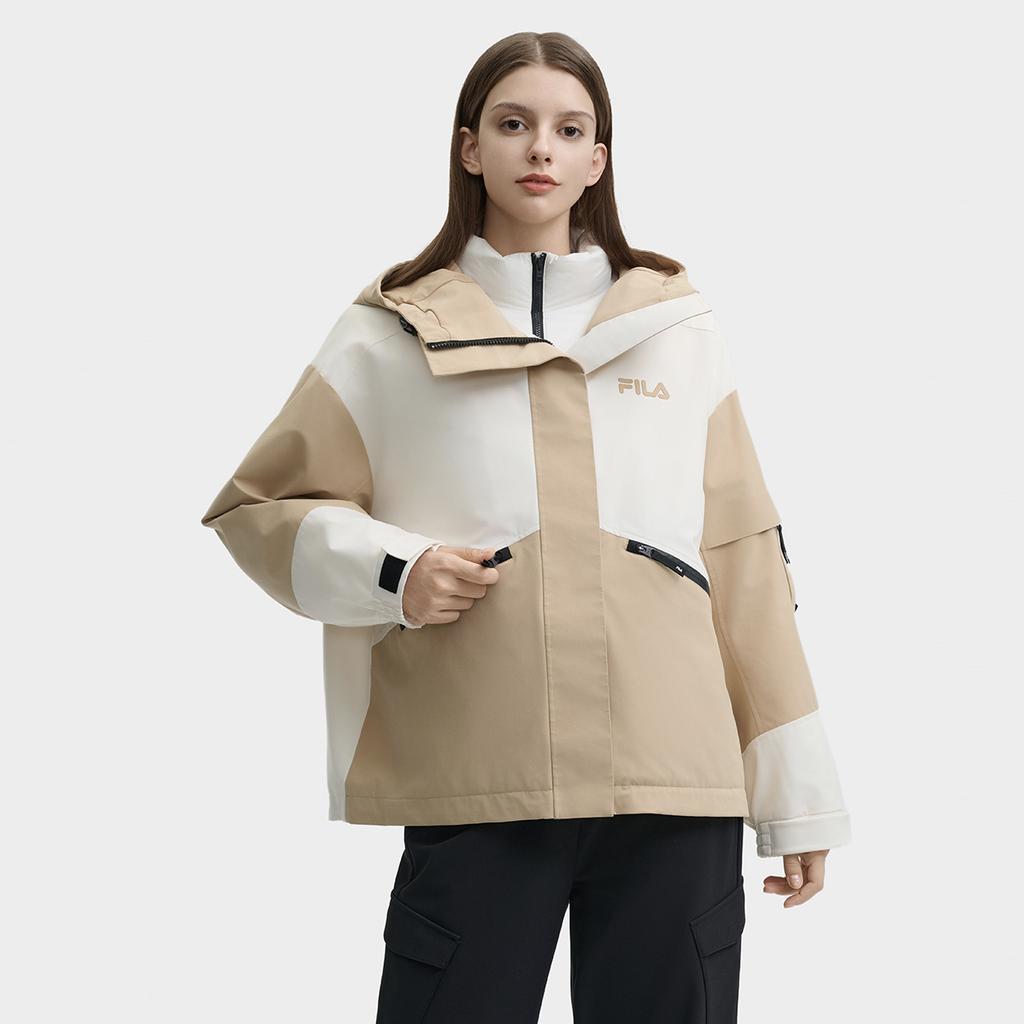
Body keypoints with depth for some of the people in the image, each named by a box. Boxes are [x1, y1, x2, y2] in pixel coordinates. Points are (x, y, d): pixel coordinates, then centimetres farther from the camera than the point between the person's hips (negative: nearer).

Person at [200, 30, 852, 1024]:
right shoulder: (391, 334, 8)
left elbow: (741, 557, 10)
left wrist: (796, 793, 7)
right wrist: (389, 572, -8)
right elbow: (255, 505, 12)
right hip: (474, 789, -1)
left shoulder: (678, 328, 12)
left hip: (676, 789, 2)